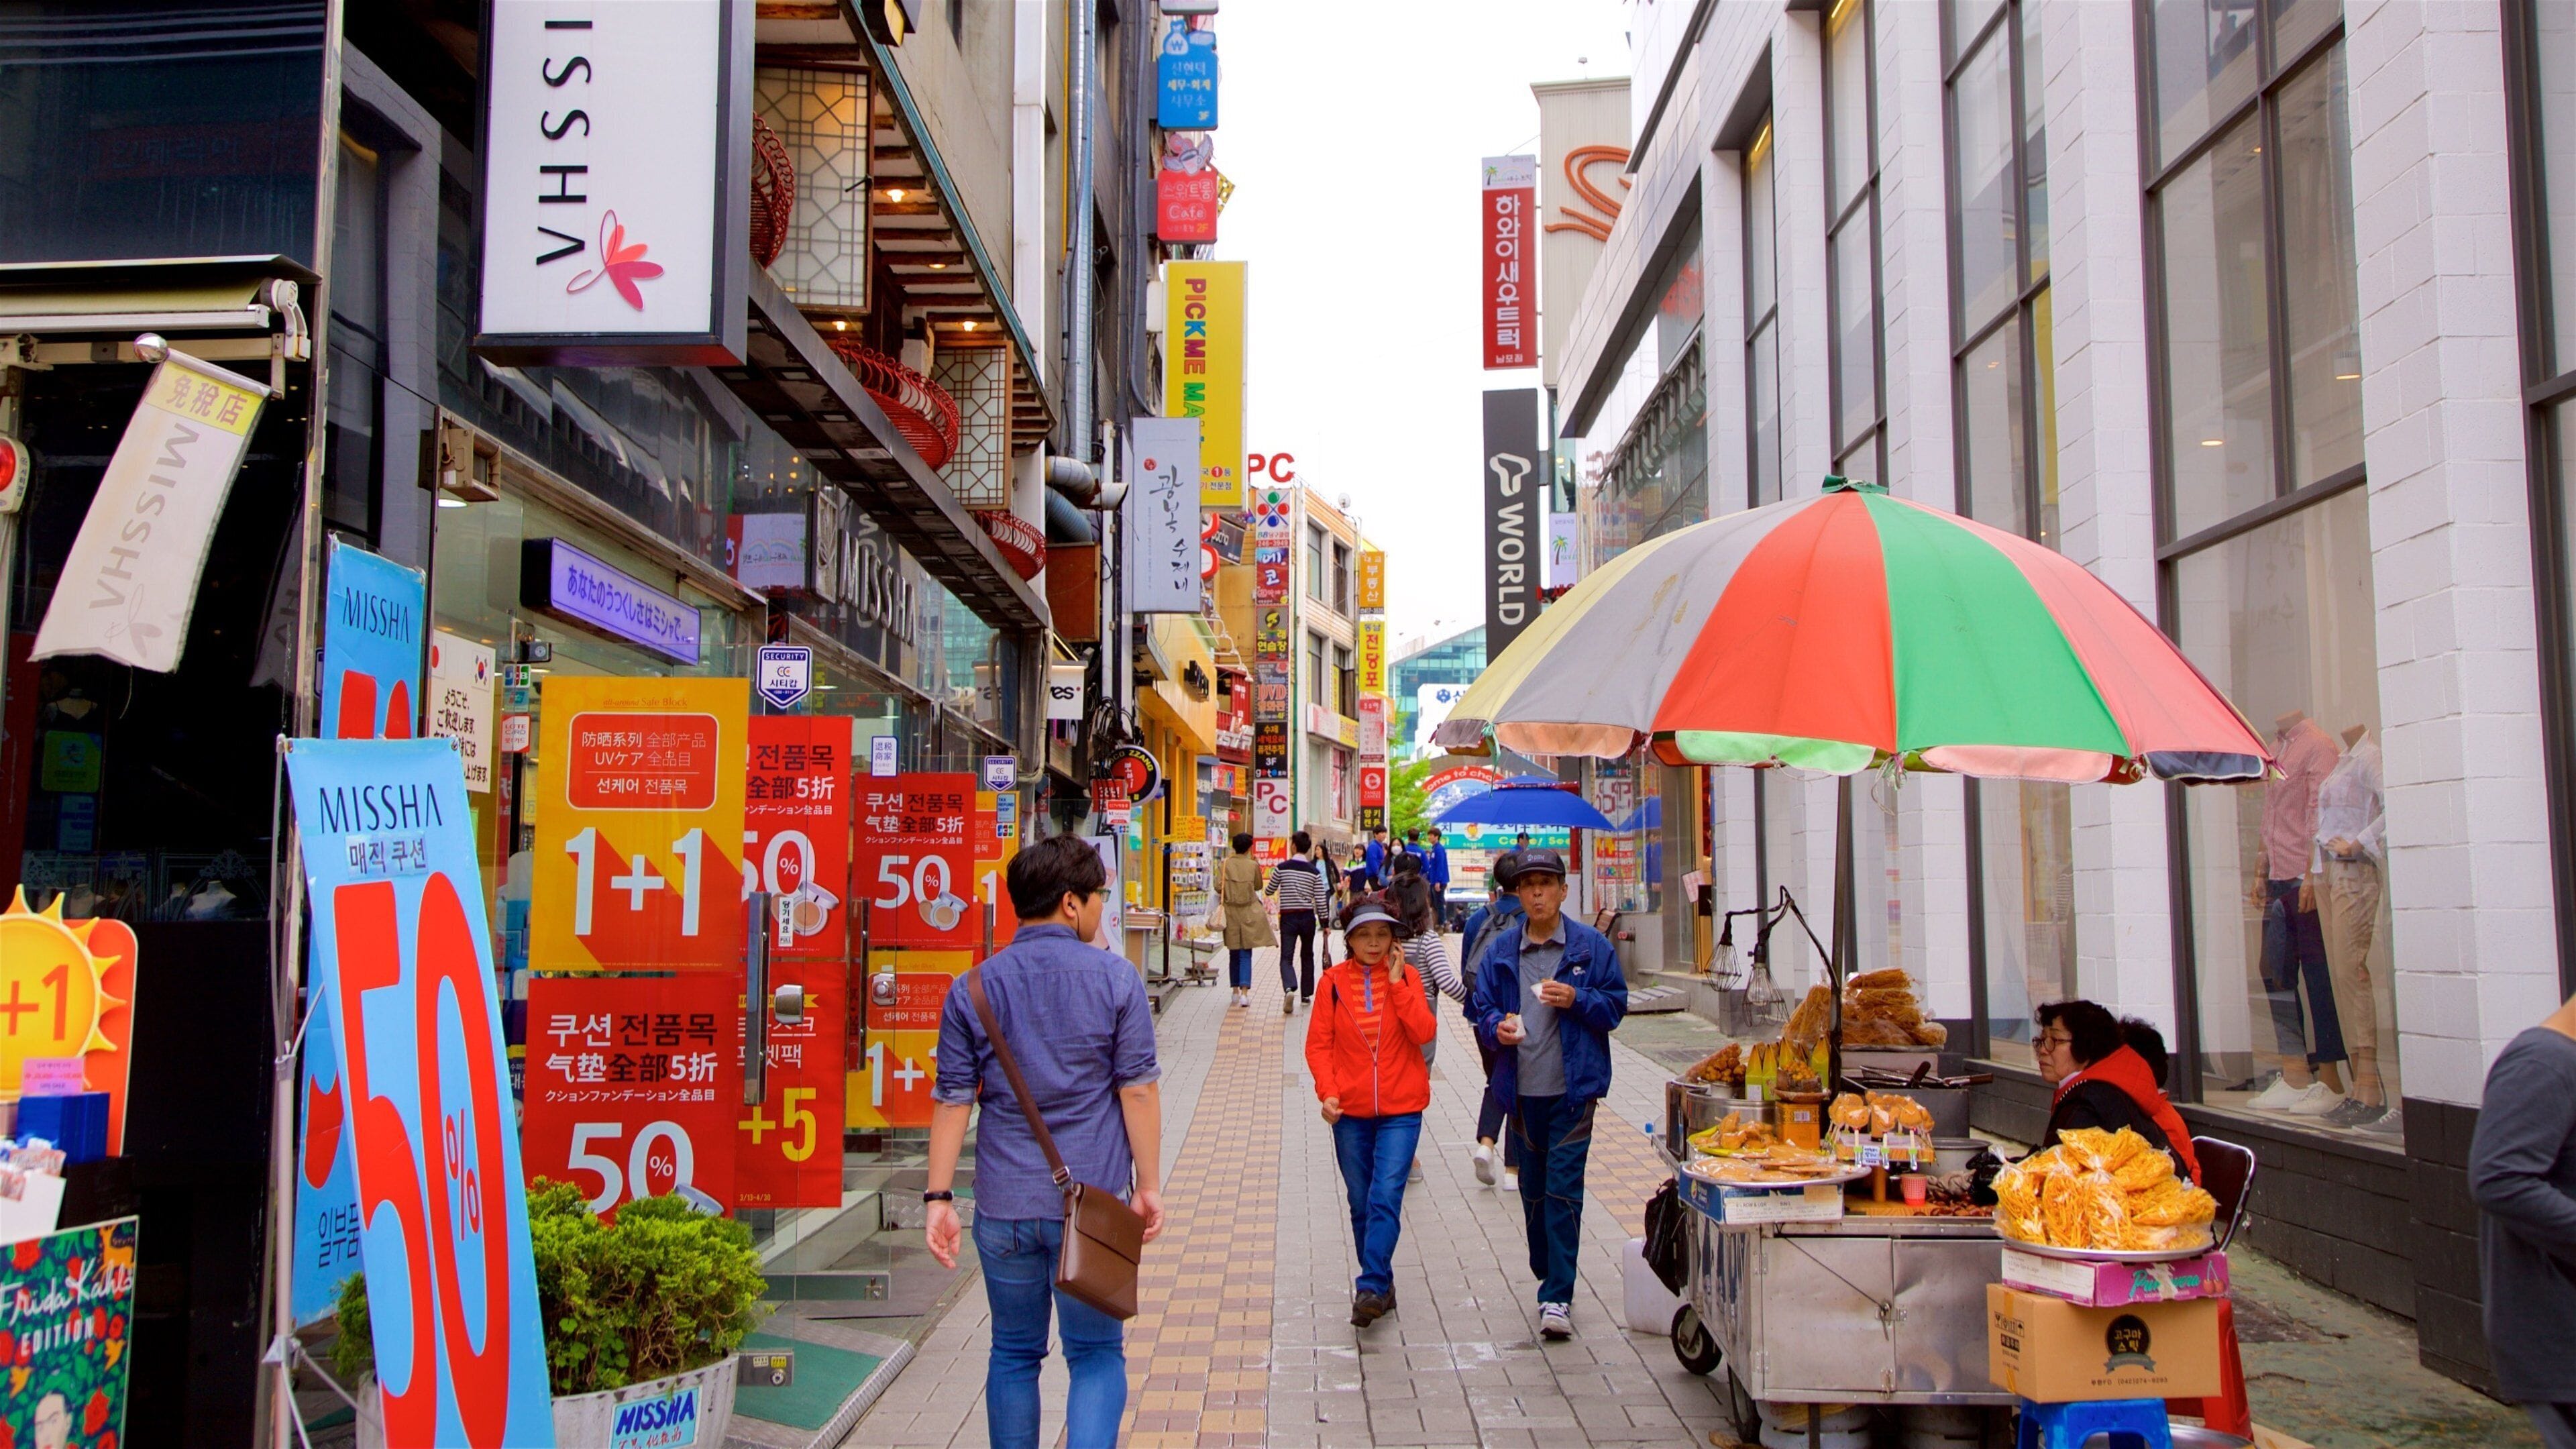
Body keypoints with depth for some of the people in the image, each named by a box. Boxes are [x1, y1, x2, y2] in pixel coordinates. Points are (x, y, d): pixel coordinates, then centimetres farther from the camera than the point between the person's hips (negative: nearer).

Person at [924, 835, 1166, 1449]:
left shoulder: (974, 987, 0)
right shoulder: (1115, 978, -5)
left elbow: (952, 1100, -1)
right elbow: (1139, 1089, -6)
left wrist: (939, 1197, 2)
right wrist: (1148, 1184, 1)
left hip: (1005, 1207, 2)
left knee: (1014, 1355, 17)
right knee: (1097, 1354, 9)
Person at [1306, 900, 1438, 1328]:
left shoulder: (1405, 977, 1)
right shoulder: (1334, 982, 1)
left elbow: (1425, 1033, -11)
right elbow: (1318, 1044, 0)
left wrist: (1397, 983, -14)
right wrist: (1328, 1092, -13)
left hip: (1401, 1108, -1)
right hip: (1350, 1110, 1)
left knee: (1386, 1199, -13)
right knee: (1360, 1203, 9)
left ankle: (1371, 1287, -13)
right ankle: (1381, 1285, 23)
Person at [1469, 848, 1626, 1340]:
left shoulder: (1591, 946, -1)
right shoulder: (1501, 950, 6)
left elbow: (1616, 1006, 2)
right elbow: (1482, 1009, 9)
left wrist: (1578, 999, -16)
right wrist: (1496, 1026, -13)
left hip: (1573, 1087, -3)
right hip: (1523, 1089, 3)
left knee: (1563, 1190, -8)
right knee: (1533, 1189, 13)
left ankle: (1558, 1298, -5)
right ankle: (1547, 1275, 30)